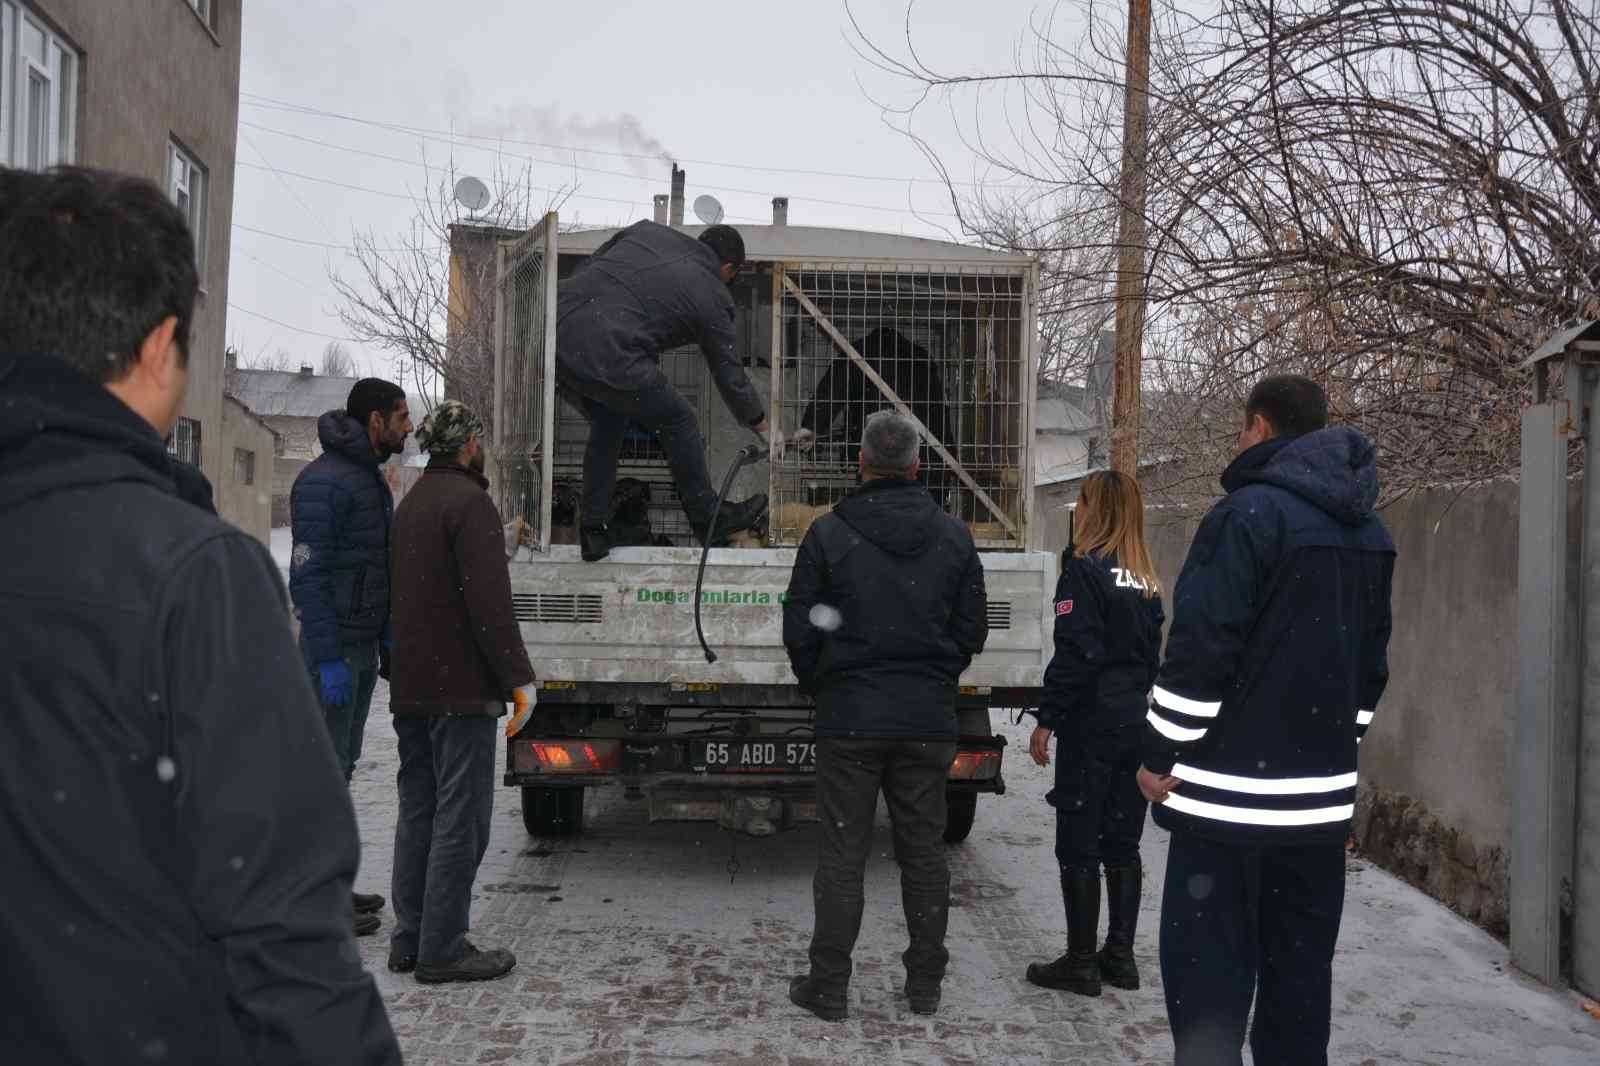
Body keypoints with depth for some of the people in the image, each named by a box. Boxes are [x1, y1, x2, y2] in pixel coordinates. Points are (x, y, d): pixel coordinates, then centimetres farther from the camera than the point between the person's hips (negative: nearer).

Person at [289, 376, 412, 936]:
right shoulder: (324, 481, -16)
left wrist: (386, 639, 17)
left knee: (341, 763, 14)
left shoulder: (371, 480, 15)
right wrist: (328, 661, -23)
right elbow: (308, 574, -21)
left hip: (363, 645, 10)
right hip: (333, 646, -9)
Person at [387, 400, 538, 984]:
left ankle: (409, 939, 19)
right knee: (460, 818, -4)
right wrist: (519, 676, -17)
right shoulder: (468, 500, -13)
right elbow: (489, 601, -20)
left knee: (417, 812, 13)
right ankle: (442, 949, 0)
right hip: (460, 688, -9)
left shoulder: (411, 502, 17)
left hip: (411, 689, 9)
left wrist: (500, 545, 30)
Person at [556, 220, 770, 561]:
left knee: (607, 424, 27)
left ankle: (592, 532, 29)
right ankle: (709, 522, 28)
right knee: (678, 422, 16)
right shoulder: (712, 298, 9)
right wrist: (761, 425, 33)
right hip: (607, 356, -6)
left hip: (556, 328, 6)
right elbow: (730, 376, 18)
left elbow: (586, 269, 21)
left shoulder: (646, 231, 21)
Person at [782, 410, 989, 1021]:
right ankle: (925, 984, 21)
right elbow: (972, 631, 7)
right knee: (923, 851, 12)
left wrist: (820, 686, 15)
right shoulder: (953, 537, 3)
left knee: (842, 853, 4)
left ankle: (828, 987, 10)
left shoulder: (828, 534, -6)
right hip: (927, 720, 3)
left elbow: (799, 630, -3)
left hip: (849, 718, -2)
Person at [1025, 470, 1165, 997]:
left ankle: (1081, 961, 5)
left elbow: (1075, 653, -17)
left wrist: (1047, 719, -14)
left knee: (1078, 846, 1)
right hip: (1137, 725, 7)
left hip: (1091, 726, -7)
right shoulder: (1145, 578, 12)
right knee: (1122, 843, 13)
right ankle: (1120, 955, 18)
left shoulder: (1084, 567, -11)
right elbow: (1152, 651, 15)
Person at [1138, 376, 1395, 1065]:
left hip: (1229, 795, -7)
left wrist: (1160, 760, -8)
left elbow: (1199, 652, -17)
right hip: (1322, 798, 8)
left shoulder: (1250, 514, -12)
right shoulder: (1368, 531, 13)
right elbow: (1372, 663, 18)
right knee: (1300, 972, 15)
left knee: (1207, 975, -2)